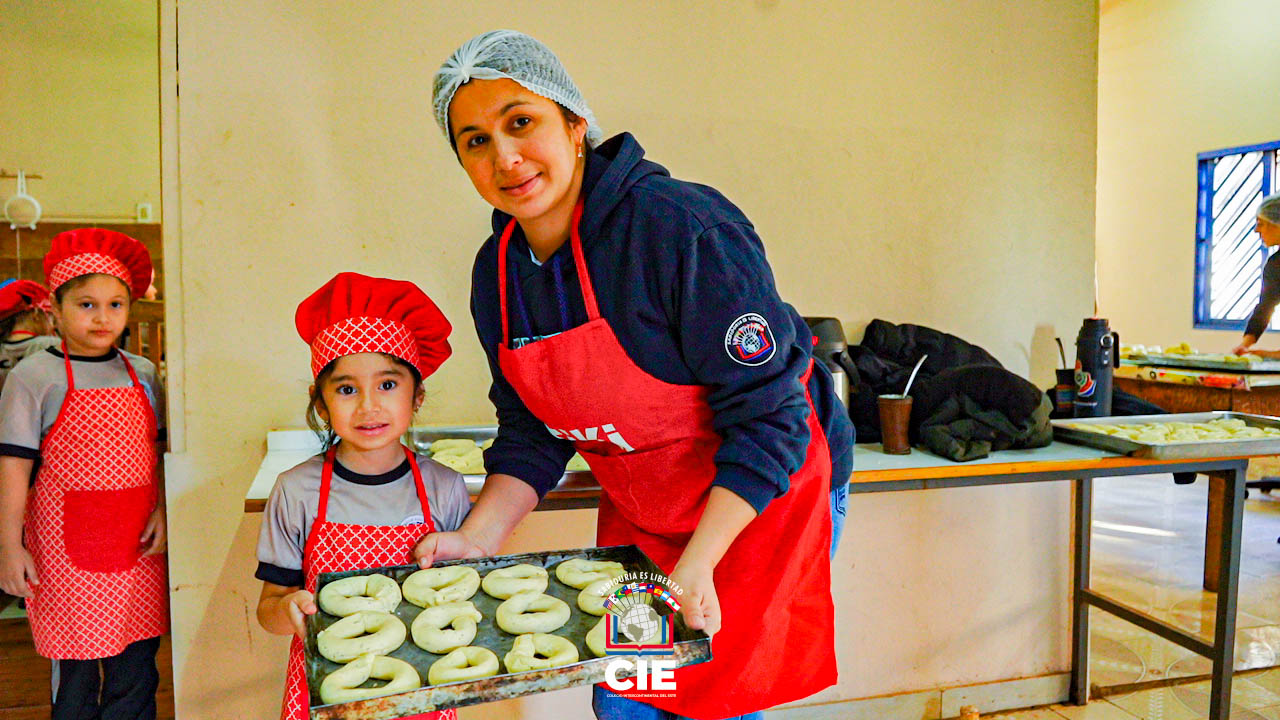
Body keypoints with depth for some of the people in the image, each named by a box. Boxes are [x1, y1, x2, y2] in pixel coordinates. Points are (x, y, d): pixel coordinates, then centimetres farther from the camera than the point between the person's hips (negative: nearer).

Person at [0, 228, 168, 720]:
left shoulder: (142, 374, 7)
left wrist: (160, 512, 1)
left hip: (137, 543, 3)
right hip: (68, 545, -3)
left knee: (136, 670, 9)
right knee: (75, 668, 7)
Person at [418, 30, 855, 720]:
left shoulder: (682, 227, -26)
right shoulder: (496, 272, -4)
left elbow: (768, 417, -24)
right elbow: (532, 434, 3)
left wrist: (697, 564, -28)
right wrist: (477, 538, -9)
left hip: (762, 500, -5)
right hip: (638, 519, 6)